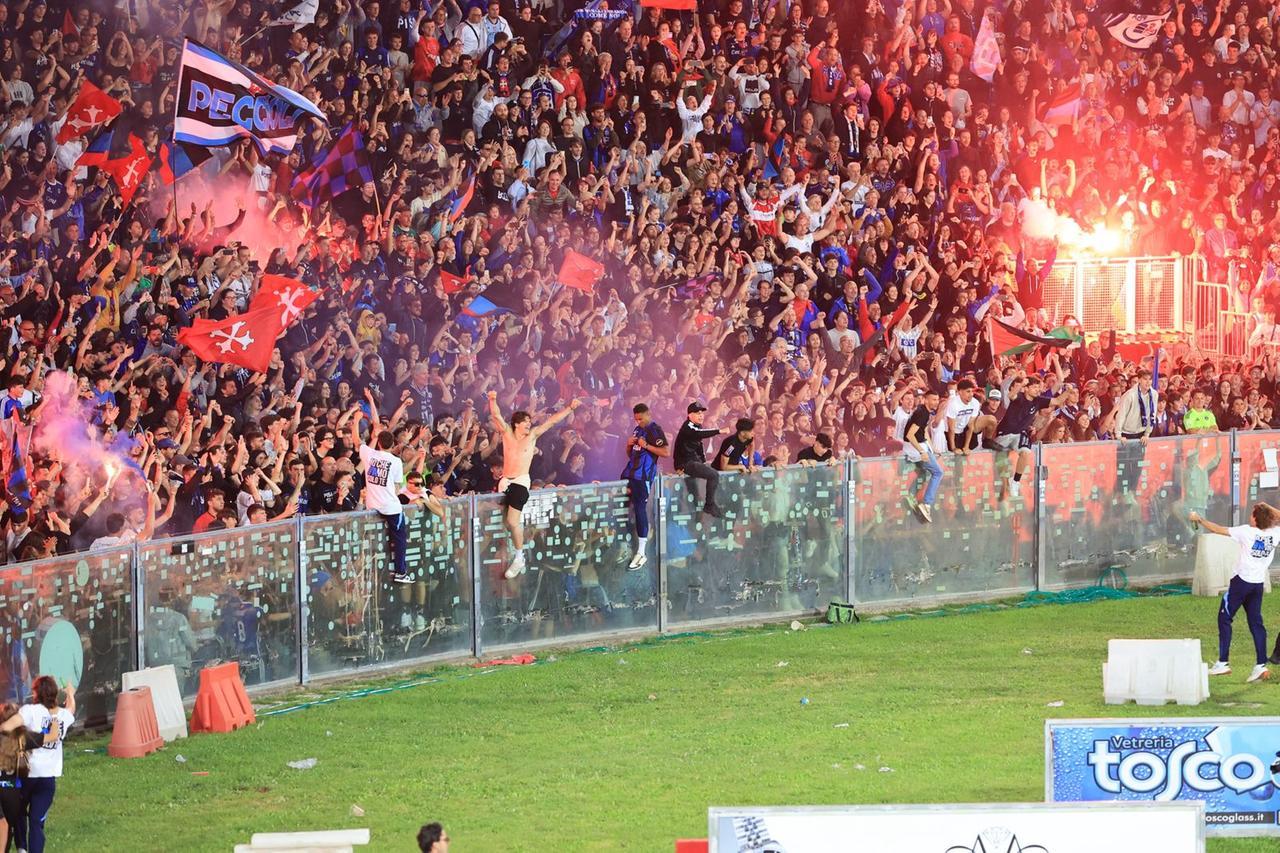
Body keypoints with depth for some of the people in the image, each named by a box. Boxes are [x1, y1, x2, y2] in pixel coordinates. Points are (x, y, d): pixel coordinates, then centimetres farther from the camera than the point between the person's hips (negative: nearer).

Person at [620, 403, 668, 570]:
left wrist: (646, 445, -18)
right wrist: (629, 444, 4)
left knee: (640, 508, -10)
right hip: (631, 472, 9)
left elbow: (666, 452, -15)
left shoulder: (655, 430, -7)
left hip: (644, 475, -9)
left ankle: (641, 553, -9)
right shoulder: (637, 430, 17)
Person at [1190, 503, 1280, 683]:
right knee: (1256, 622, 7)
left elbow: (1218, 530, -10)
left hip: (1241, 580, -5)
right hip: (1259, 583, 5)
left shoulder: (1247, 532, -15)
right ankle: (1261, 665, -3)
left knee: (1224, 618, 6)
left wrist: (1199, 519, 2)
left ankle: (1223, 663, 2)